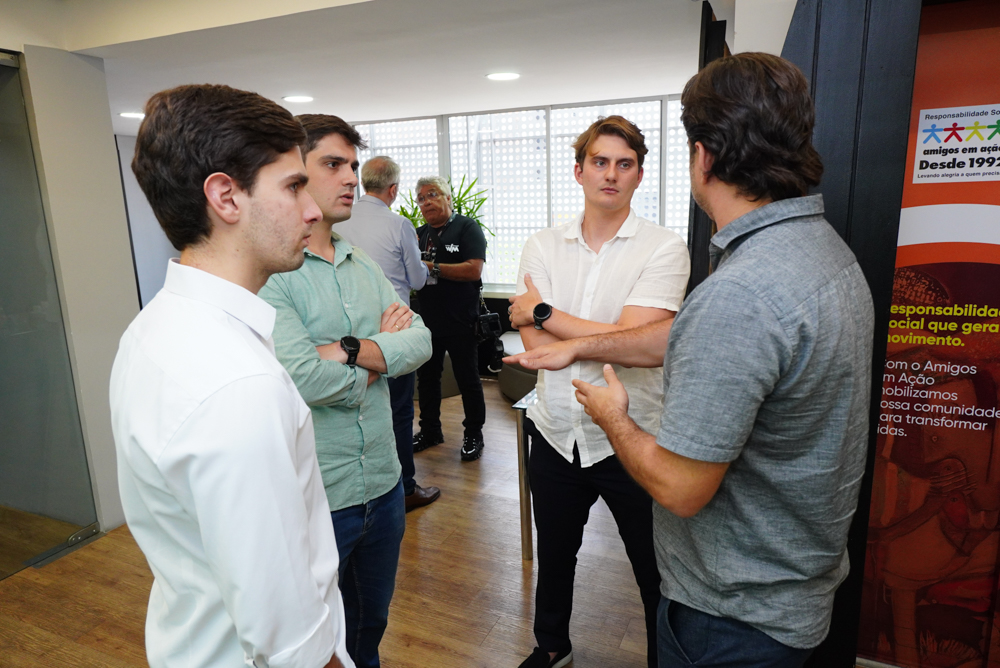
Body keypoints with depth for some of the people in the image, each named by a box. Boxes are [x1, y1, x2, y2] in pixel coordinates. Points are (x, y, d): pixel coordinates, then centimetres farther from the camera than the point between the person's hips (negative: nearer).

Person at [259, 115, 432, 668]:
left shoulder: (363, 265, 7)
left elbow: (420, 342, -2)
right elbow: (300, 376, -27)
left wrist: (351, 349, -20)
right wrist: (382, 352, -9)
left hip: (383, 484, 7)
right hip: (315, 499, -6)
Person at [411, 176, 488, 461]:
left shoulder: (467, 228, -6)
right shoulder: (420, 233, 13)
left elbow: (474, 270, -19)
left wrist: (432, 267, -18)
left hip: (460, 320, -6)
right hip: (428, 319, 6)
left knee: (467, 379, 5)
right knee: (427, 376, 15)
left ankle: (474, 434, 20)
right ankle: (430, 430, 31)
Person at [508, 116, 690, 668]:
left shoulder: (664, 249, -9)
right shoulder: (543, 247, 1)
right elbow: (533, 344, -10)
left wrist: (543, 312, -13)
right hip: (556, 435, 4)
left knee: (657, 577, 14)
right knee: (553, 557, 25)